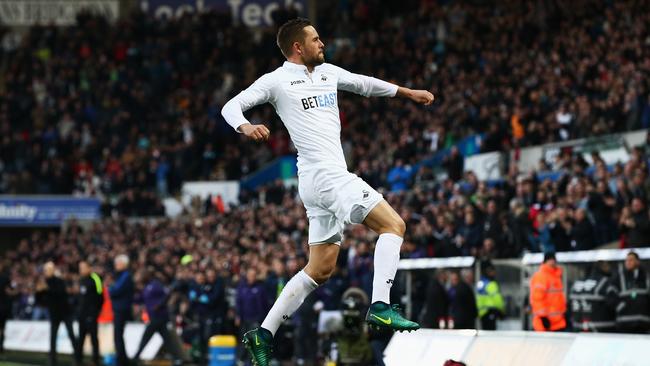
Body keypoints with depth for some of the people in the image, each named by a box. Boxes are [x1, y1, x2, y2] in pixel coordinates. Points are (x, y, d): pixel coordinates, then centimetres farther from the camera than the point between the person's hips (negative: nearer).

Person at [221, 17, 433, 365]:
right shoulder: (277, 80, -2)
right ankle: (380, 307, -24)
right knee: (393, 224, -17)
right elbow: (231, 106, -6)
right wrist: (245, 126, -28)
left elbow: (364, 83, 37)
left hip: (327, 177, 8)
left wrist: (407, 92, 41)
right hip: (325, 174, -8)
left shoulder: (328, 73, 20)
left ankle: (263, 335, 11)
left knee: (320, 269, 9)